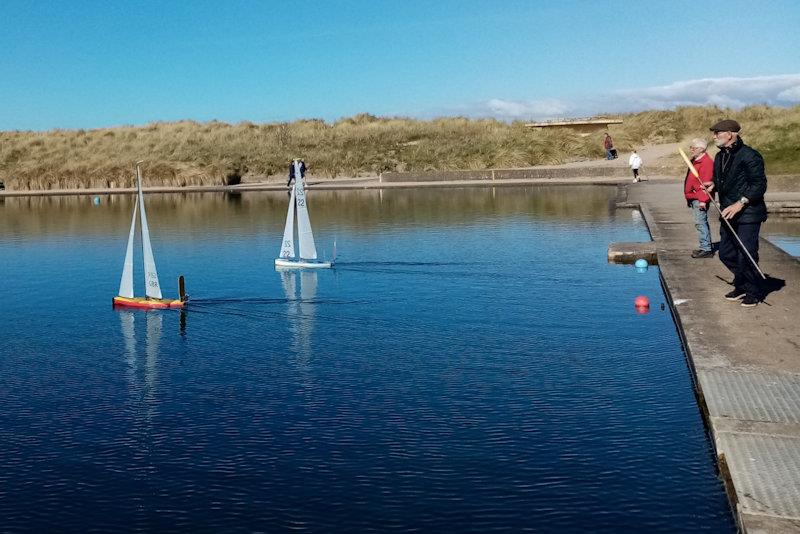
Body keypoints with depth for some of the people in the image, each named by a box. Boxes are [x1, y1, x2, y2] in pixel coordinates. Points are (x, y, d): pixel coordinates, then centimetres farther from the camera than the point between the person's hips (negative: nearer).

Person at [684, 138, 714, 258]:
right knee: (702, 223, 15)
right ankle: (706, 247, 22)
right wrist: (689, 198, 23)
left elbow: (706, 183, -22)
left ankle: (706, 249, -9)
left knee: (700, 223, -11)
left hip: (699, 199, -11)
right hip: (694, 198, 11)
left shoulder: (706, 162, -16)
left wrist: (703, 200, -25)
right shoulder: (694, 161, 16)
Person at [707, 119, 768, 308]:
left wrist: (740, 203, -25)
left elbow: (759, 185, -17)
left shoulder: (749, 156, -15)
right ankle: (742, 286, 31)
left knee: (746, 255, -6)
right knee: (726, 254, 12)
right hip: (728, 214, 9)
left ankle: (755, 292, 13)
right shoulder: (720, 157, 11)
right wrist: (713, 186, 2)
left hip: (748, 215, -8)